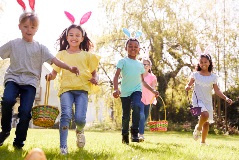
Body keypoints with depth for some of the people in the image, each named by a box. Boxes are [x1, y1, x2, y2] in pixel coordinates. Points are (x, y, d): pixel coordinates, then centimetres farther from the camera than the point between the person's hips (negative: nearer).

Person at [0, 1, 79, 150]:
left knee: (25, 111, -13)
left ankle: (19, 142, 5)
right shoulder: (13, 44, 9)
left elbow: (54, 60, -3)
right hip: (13, 78, 0)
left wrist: (69, 68, -17)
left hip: (30, 81, 0)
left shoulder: (40, 47, 7)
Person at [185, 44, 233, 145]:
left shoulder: (213, 77, 2)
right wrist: (187, 87, -21)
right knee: (205, 115, -30)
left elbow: (217, 91, 2)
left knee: (207, 122, 9)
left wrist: (226, 98, -12)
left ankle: (203, 142, 27)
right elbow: (188, 85, 4)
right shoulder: (195, 75, -2)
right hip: (197, 100, -3)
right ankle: (198, 128, 0)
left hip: (208, 101, 4)